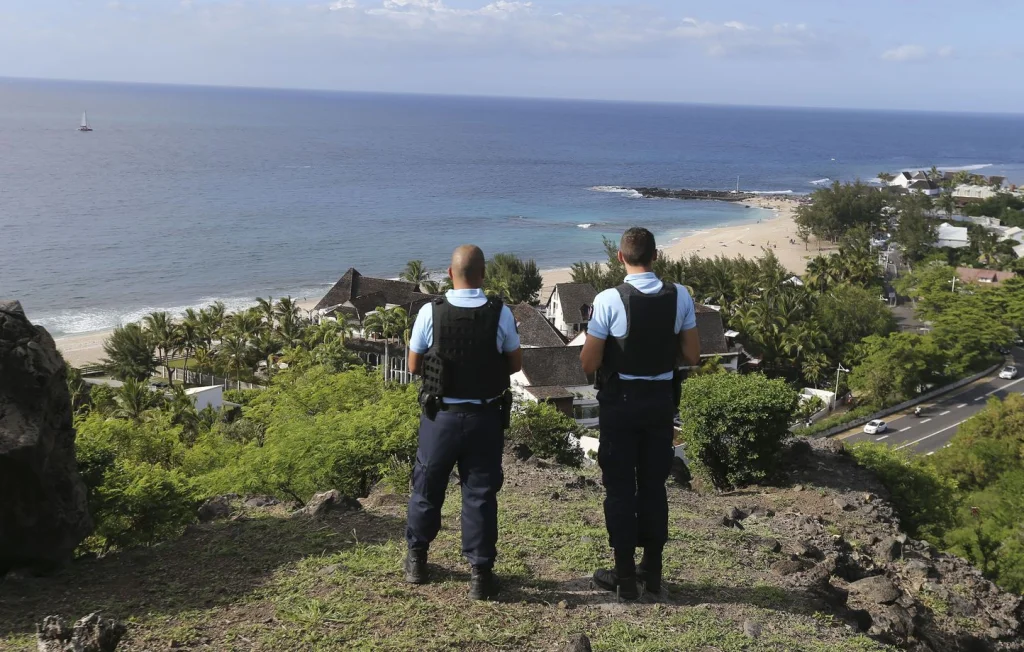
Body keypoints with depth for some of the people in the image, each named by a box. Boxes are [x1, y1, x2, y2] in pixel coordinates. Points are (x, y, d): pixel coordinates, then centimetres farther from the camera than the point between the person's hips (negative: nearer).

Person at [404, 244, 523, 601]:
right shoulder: (501, 314, -10)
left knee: (427, 486, 17)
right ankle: (481, 573, 11)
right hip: (486, 417, 0)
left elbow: (414, 366, -1)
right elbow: (515, 364, 2)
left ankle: (416, 558, 33)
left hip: (441, 416, 0)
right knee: (481, 493, 8)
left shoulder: (430, 312, -11)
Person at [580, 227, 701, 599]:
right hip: (661, 400, 4)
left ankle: (625, 575, 16)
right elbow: (691, 356, 1)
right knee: (654, 485, 16)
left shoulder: (609, 300, -17)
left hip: (620, 401, -4)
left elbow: (589, 363, -14)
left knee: (620, 487, 8)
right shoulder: (679, 296, -5)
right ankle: (652, 570, 27)